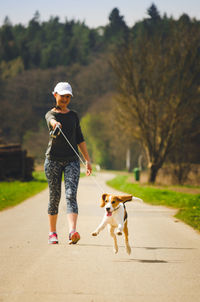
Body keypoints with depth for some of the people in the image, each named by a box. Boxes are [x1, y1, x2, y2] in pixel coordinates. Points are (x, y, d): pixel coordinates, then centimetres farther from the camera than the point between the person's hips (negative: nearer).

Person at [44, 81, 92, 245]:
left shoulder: (74, 115, 13)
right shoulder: (51, 114, 1)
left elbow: (79, 139, 18)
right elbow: (51, 120, -25)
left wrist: (88, 160, 13)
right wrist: (55, 123, -50)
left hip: (72, 160, 2)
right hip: (53, 159, -2)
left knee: (71, 195, -15)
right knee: (55, 196, 4)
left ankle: (72, 232, -30)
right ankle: (52, 233, 20)